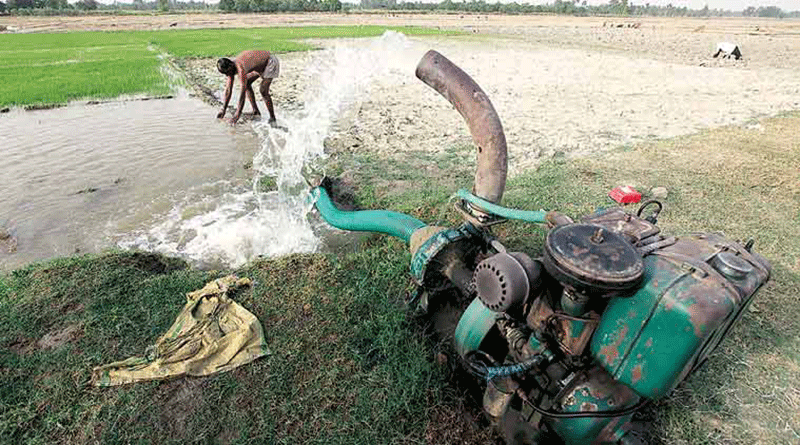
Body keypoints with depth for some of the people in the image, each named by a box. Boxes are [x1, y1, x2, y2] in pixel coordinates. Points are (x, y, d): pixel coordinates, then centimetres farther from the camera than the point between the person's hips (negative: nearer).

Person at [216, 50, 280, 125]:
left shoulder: (240, 68, -33)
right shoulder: (231, 66, -6)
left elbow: (243, 91, -32)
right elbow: (228, 89, -2)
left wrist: (238, 113, -29)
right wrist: (223, 110, -1)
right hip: (260, 63, 9)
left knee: (264, 91, -18)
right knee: (247, 84, 5)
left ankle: (272, 118, -5)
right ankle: (255, 111, 11)